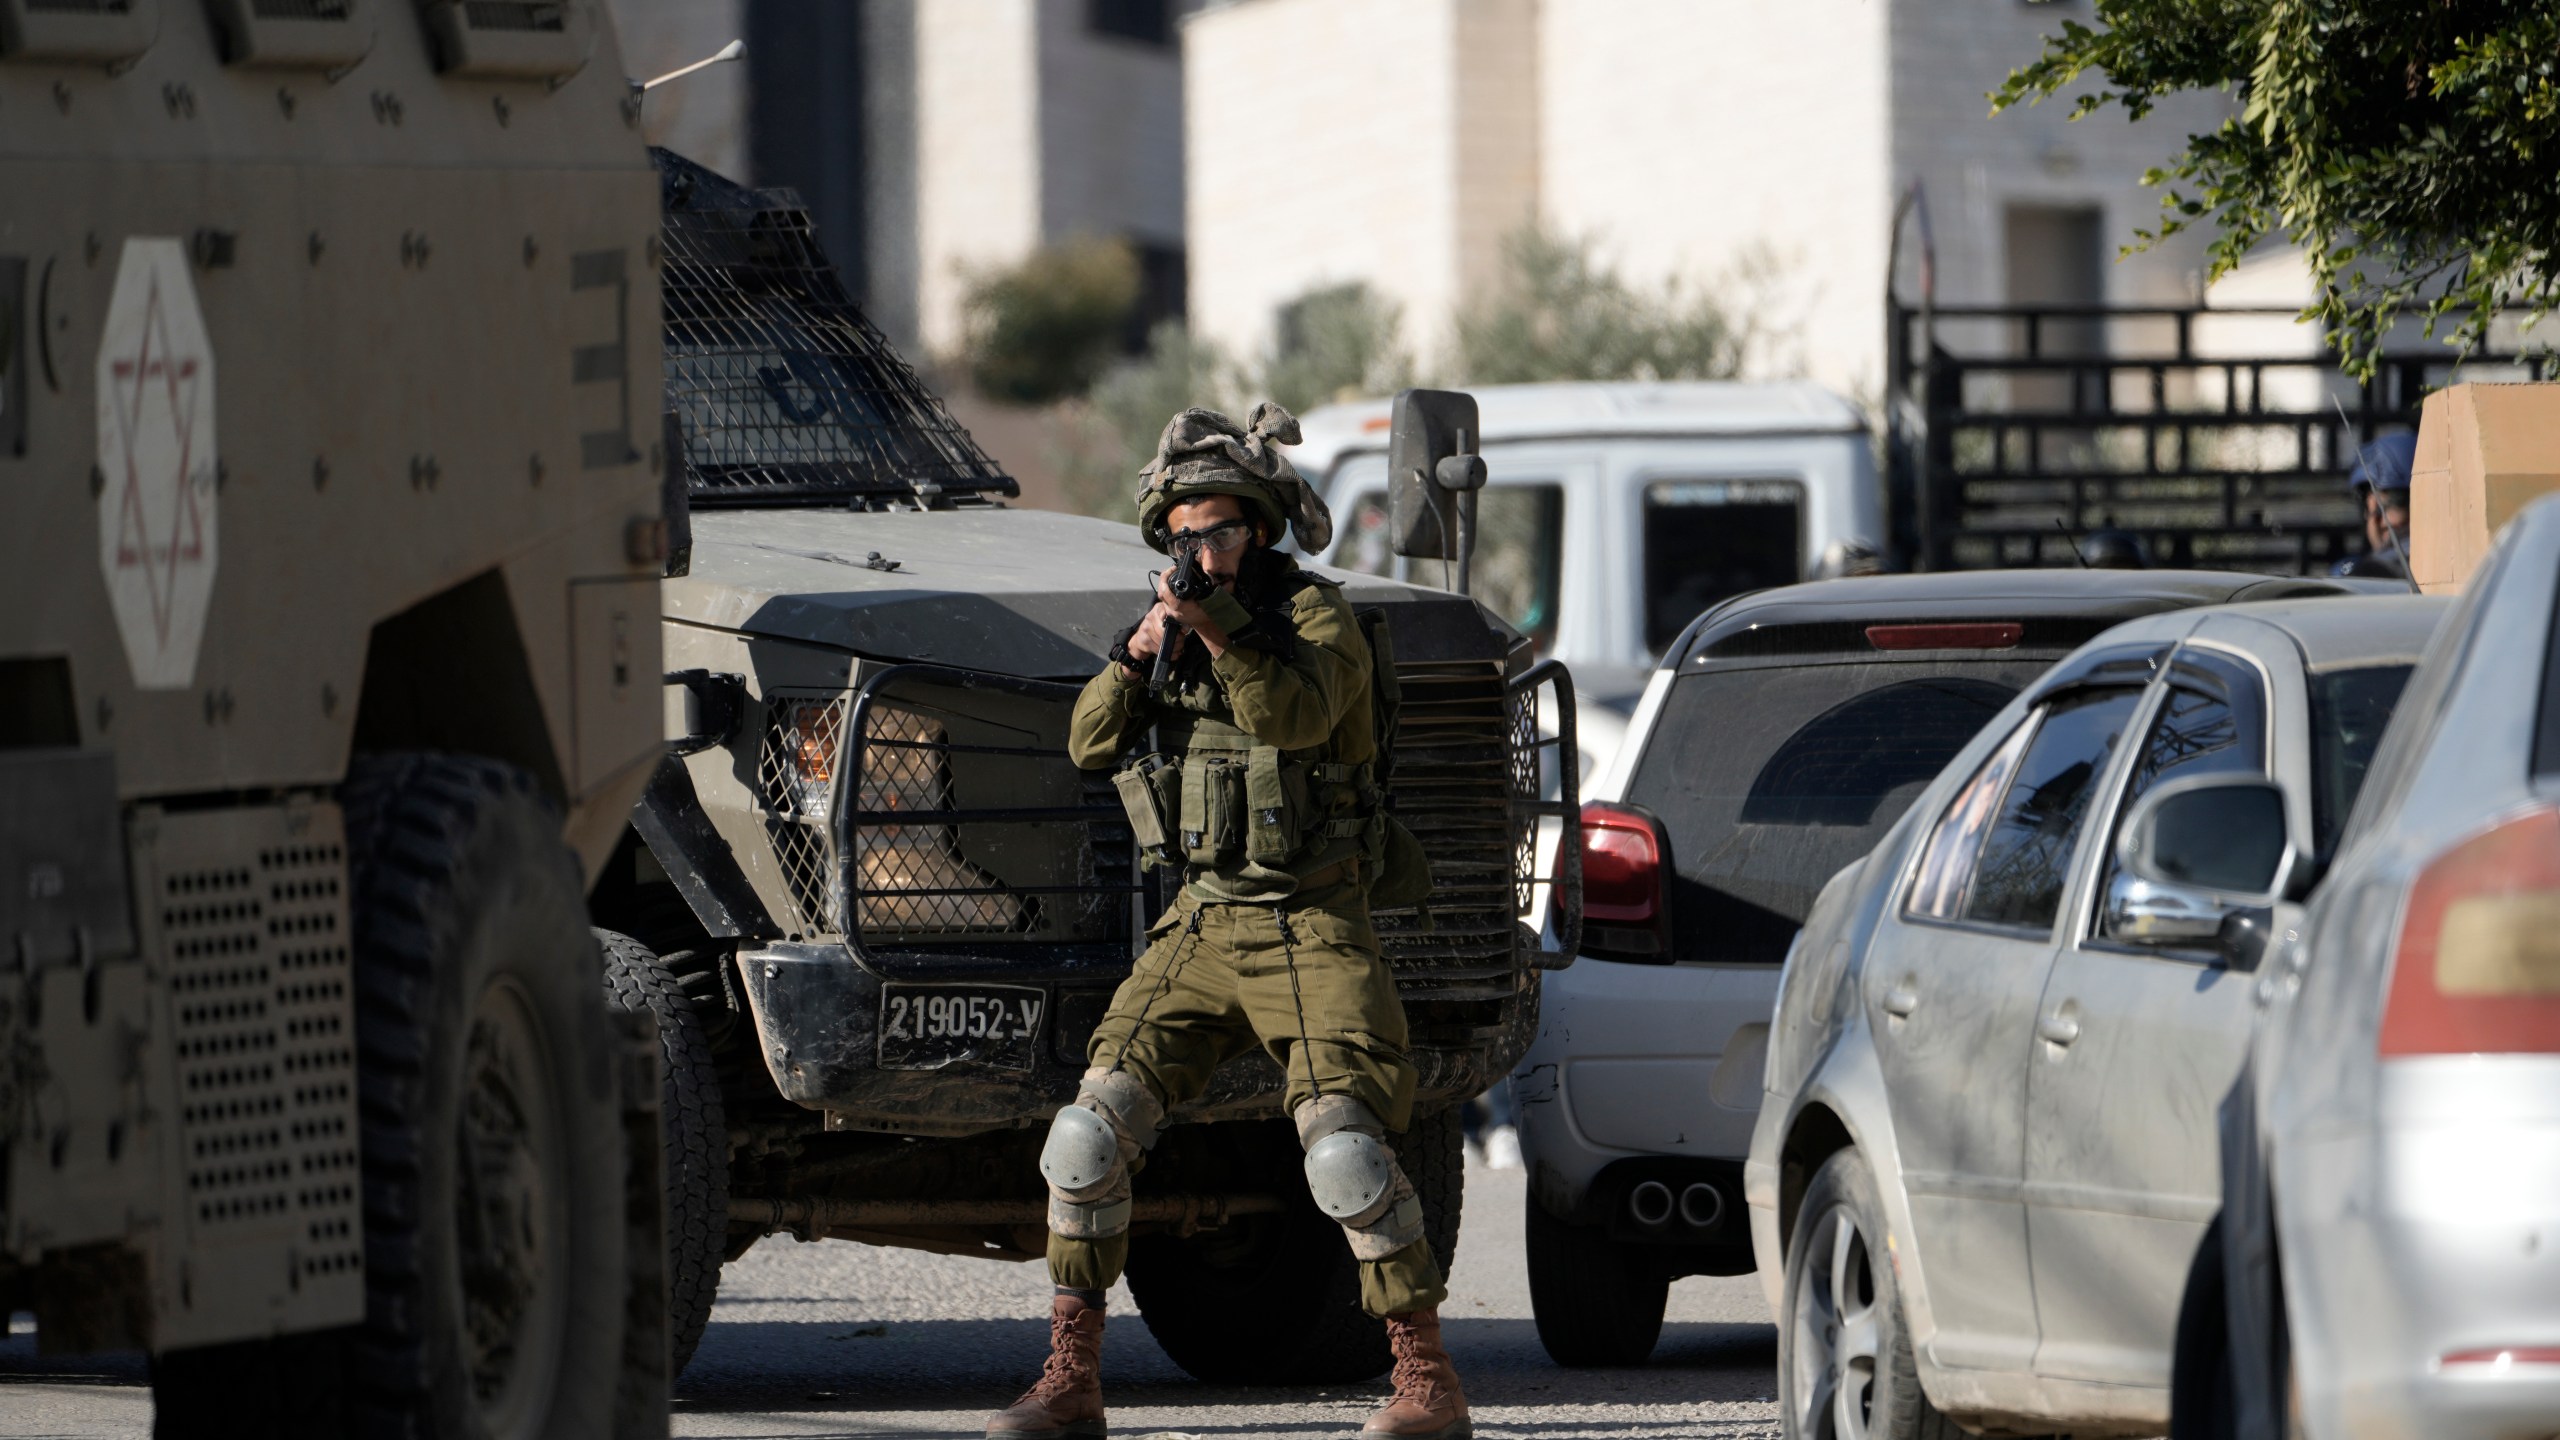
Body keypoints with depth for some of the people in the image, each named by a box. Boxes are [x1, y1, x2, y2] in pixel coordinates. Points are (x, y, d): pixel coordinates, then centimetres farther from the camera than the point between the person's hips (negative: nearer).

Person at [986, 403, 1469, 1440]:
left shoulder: (1316, 618, -7)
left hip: (1313, 933, -5)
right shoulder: (1168, 628, 12)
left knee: (1343, 1146, -20)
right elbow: (1091, 742, 2)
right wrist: (1139, 653, -14)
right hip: (1202, 927, 5)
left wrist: (1218, 625, -40)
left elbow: (1295, 714, -27)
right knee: (1089, 1135, -7)